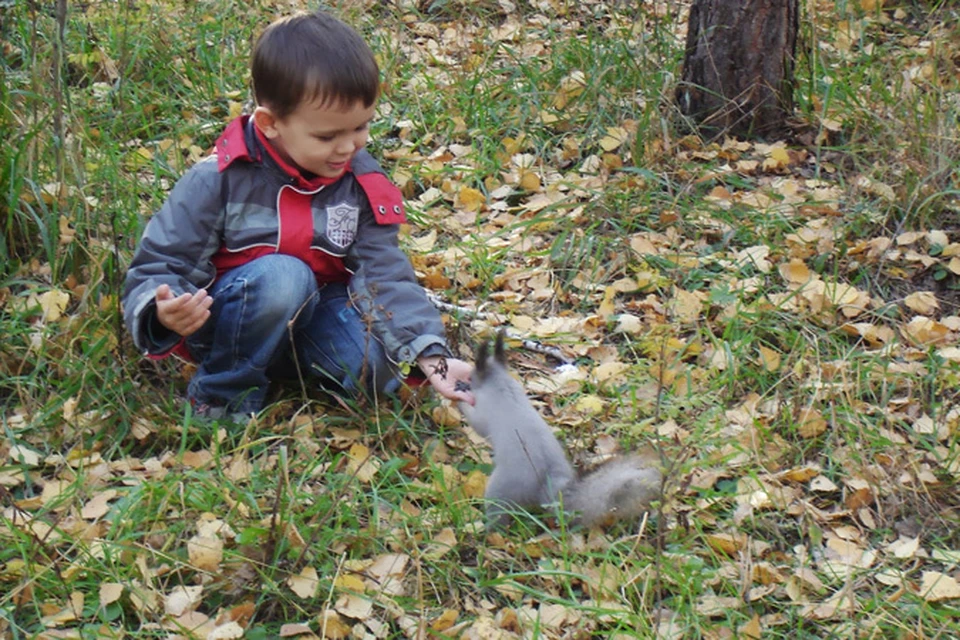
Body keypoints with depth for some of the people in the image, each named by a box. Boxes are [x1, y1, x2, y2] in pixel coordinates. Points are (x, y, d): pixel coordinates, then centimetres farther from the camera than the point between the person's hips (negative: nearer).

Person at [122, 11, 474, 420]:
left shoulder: (361, 182, -9)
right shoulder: (217, 182, -20)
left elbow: (384, 275, -13)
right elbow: (157, 269, -15)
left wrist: (429, 354, -28)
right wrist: (164, 313, -40)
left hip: (310, 324, 3)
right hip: (222, 328, -3)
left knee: (379, 367, -26)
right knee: (280, 275, -34)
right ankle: (221, 397, -14)